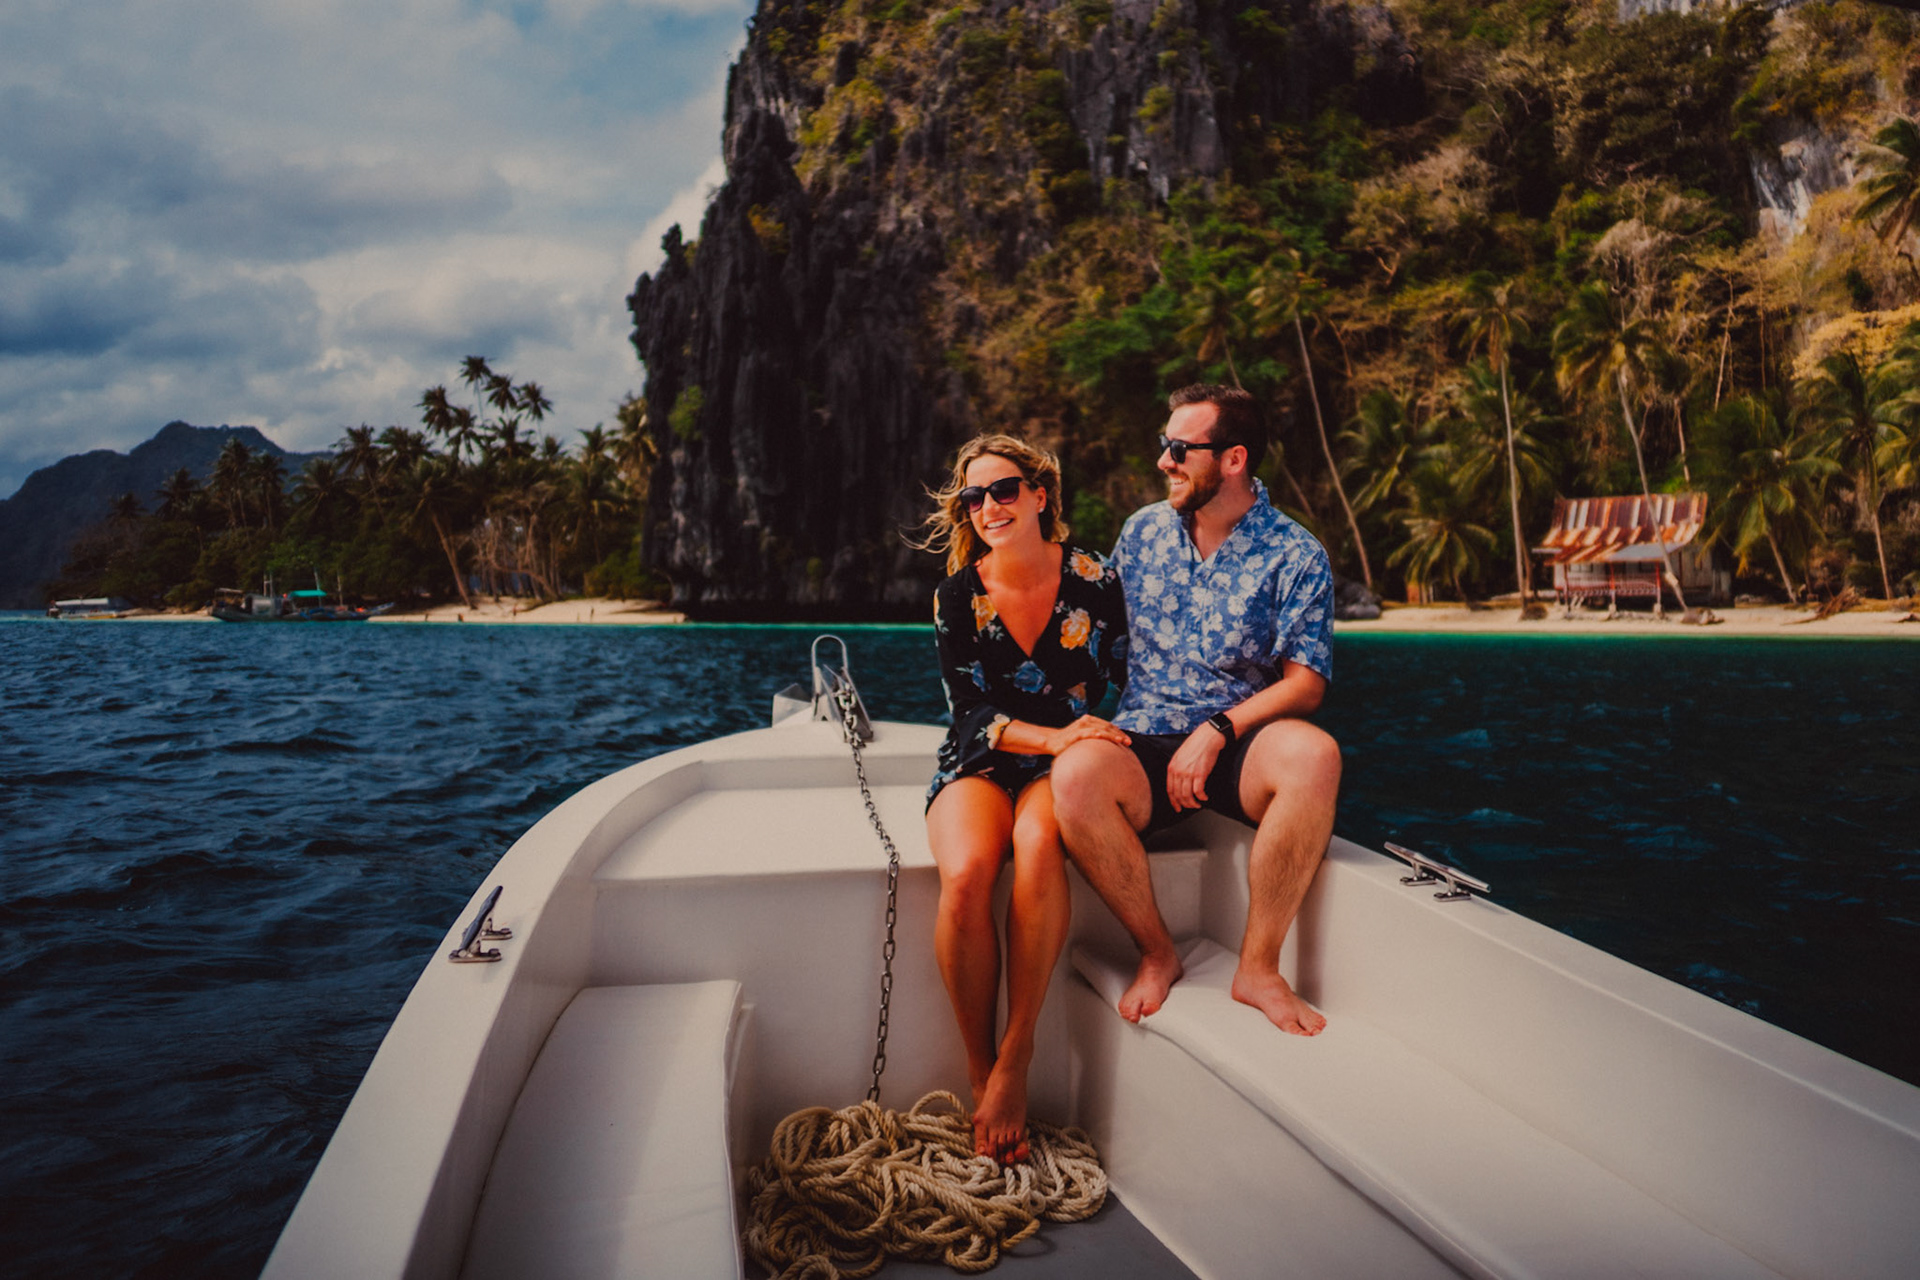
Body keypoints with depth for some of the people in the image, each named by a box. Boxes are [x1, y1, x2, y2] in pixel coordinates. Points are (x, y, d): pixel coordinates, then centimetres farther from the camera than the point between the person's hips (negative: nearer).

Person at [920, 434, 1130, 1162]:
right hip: (979, 764, 1)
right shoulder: (958, 595, 0)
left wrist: (1087, 745, -13)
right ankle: (980, 1072, -14)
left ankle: (1015, 1059, -24)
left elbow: (1121, 690, 6)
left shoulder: (1094, 582, -1)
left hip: (1065, 767, 0)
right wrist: (1051, 736, -24)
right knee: (965, 876, -32)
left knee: (1039, 844, -37)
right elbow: (970, 709, -7)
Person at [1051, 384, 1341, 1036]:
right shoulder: (1143, 530, 12)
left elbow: (1305, 683, -5)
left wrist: (1217, 731, -18)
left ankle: (1258, 966, -20)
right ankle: (1156, 951, -11)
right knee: (1075, 772, -32)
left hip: (1241, 746, -2)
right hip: (1143, 742, 2)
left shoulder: (1296, 555, 0)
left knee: (1314, 754, -36)